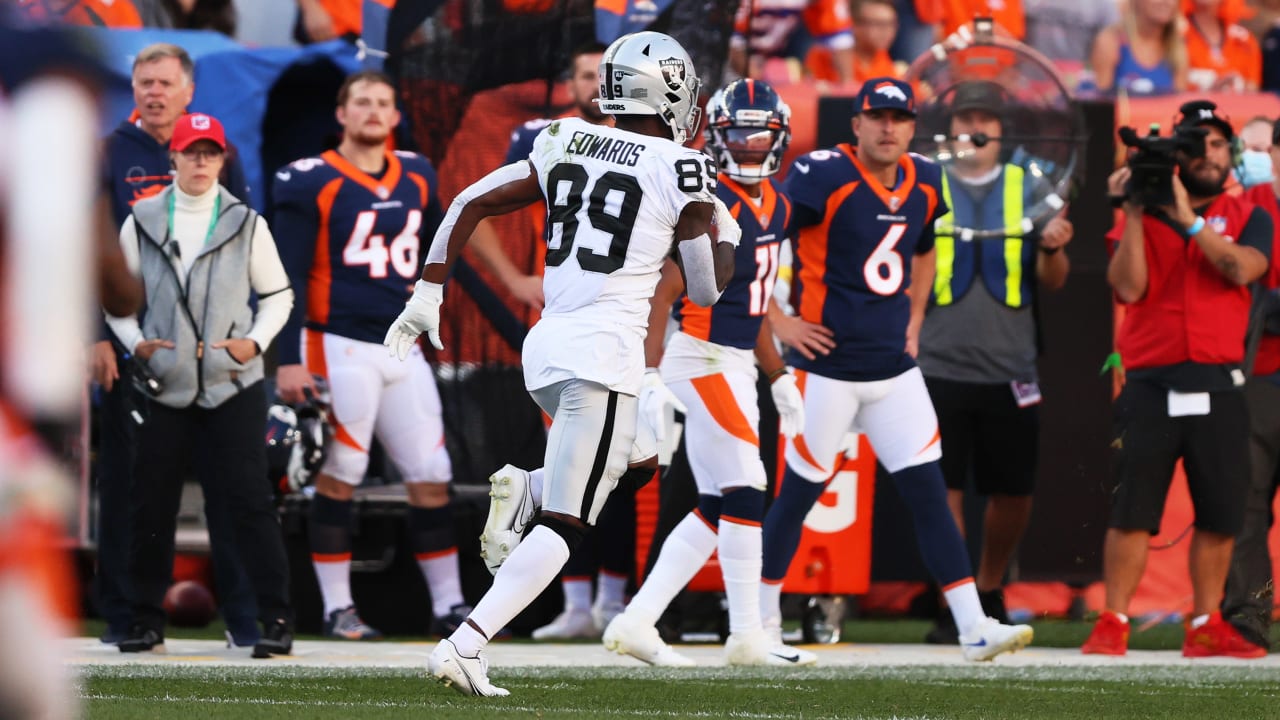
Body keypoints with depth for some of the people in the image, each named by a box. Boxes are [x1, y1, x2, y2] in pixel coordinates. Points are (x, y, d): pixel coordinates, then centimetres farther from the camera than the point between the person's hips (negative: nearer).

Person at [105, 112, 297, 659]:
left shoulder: (245, 224, 4)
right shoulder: (141, 223, 6)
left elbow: (278, 294, 10)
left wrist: (255, 341, -6)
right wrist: (135, 341, -3)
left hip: (233, 384, -2)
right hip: (165, 385, 2)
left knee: (249, 500, -7)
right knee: (152, 504, 3)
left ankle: (276, 619, -5)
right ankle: (147, 620, 12)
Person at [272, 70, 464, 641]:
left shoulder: (416, 178, 12)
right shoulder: (313, 183, -5)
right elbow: (289, 277, -7)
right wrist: (289, 360, -13)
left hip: (402, 349, 5)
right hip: (340, 346, -5)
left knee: (431, 477, 3)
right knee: (338, 478, -1)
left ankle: (448, 605, 9)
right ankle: (337, 608, 6)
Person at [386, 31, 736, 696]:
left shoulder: (564, 145, 10)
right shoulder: (681, 170, -4)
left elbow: (469, 203, 9)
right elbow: (707, 289, 2)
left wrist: (428, 293, 14)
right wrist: (725, 232, 21)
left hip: (546, 344, 6)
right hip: (608, 348, -6)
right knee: (564, 529, -6)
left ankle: (520, 489, 19)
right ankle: (464, 646, -19)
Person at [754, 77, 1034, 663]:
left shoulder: (924, 183, 7)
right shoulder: (823, 176, -14)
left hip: (895, 368, 5)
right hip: (828, 366, -5)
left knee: (929, 494, -1)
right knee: (799, 493, 3)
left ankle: (974, 629, -4)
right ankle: (761, 620, 19)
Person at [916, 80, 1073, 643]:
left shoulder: (1028, 189, 8)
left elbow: (1052, 282, 9)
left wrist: (1052, 250, -13)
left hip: (1009, 370, 1)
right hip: (939, 365, -1)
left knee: (1014, 492, 5)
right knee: (943, 488, -6)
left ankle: (990, 590, 27)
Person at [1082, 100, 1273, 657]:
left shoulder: (1248, 218, 10)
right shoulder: (1141, 218, 9)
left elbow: (1241, 269, -11)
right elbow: (1128, 287, -6)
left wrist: (1186, 217, -16)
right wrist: (1134, 212, -10)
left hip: (1218, 390, 1)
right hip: (1151, 388, -1)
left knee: (1220, 515, 2)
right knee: (1131, 510, -6)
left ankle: (1206, 626, 11)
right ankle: (1112, 625, -4)